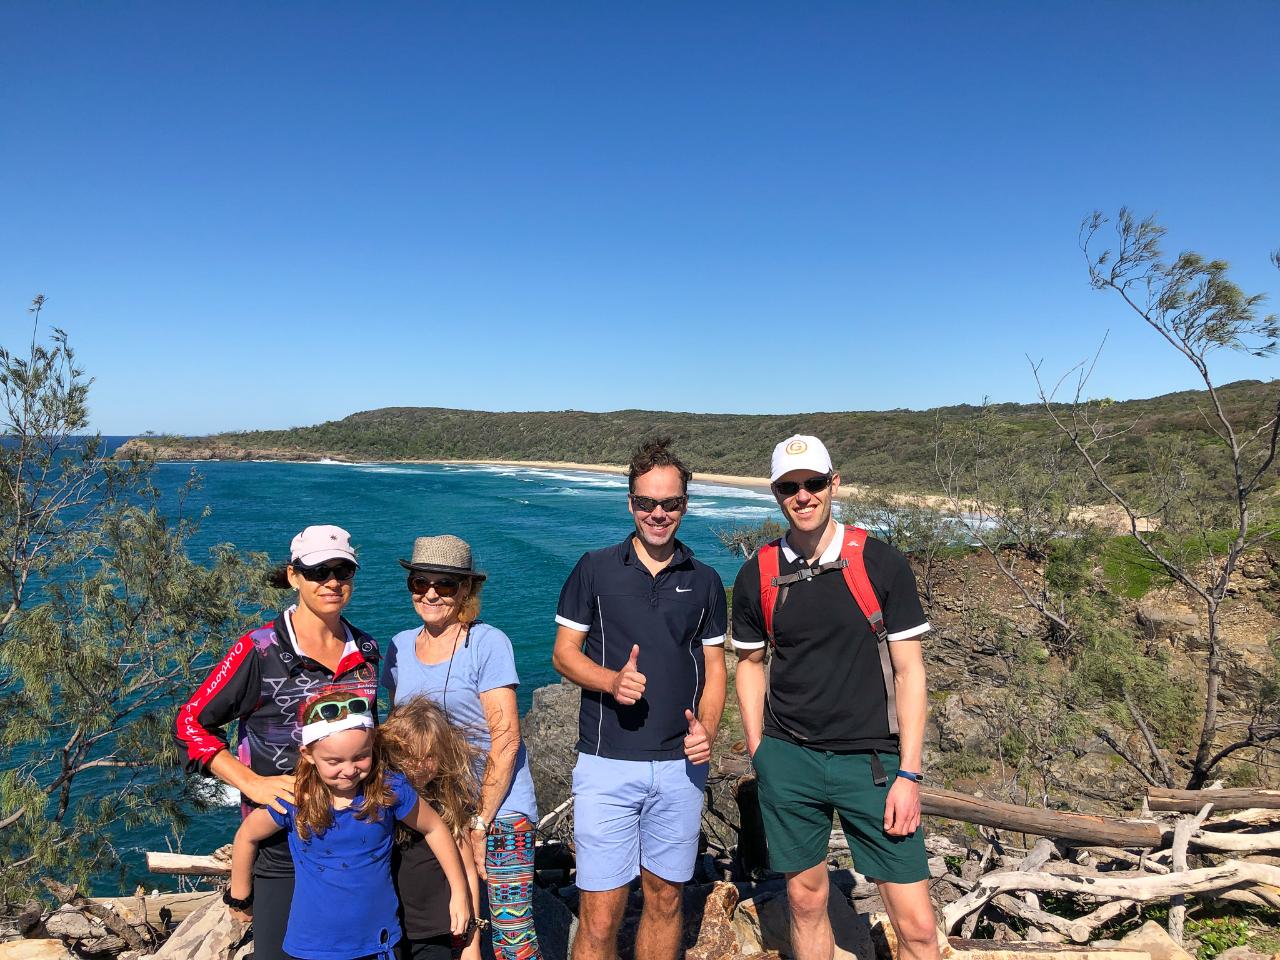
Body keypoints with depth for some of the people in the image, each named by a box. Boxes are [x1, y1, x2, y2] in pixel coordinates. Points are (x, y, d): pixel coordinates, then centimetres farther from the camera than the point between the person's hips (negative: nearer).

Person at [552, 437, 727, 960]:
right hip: (607, 762, -2)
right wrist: (613, 680, -18)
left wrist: (706, 730, -8)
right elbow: (564, 652, 2)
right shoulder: (595, 569, 0)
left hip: (680, 765, 3)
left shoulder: (704, 581, 7)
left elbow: (714, 667, 10)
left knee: (665, 898, 15)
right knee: (600, 915, 0)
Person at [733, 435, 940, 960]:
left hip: (872, 760, -1)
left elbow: (909, 671, -4)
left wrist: (908, 774, -8)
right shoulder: (757, 575, 0)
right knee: (806, 901, 14)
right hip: (788, 760, 2)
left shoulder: (881, 563, -6)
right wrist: (758, 755, 5)